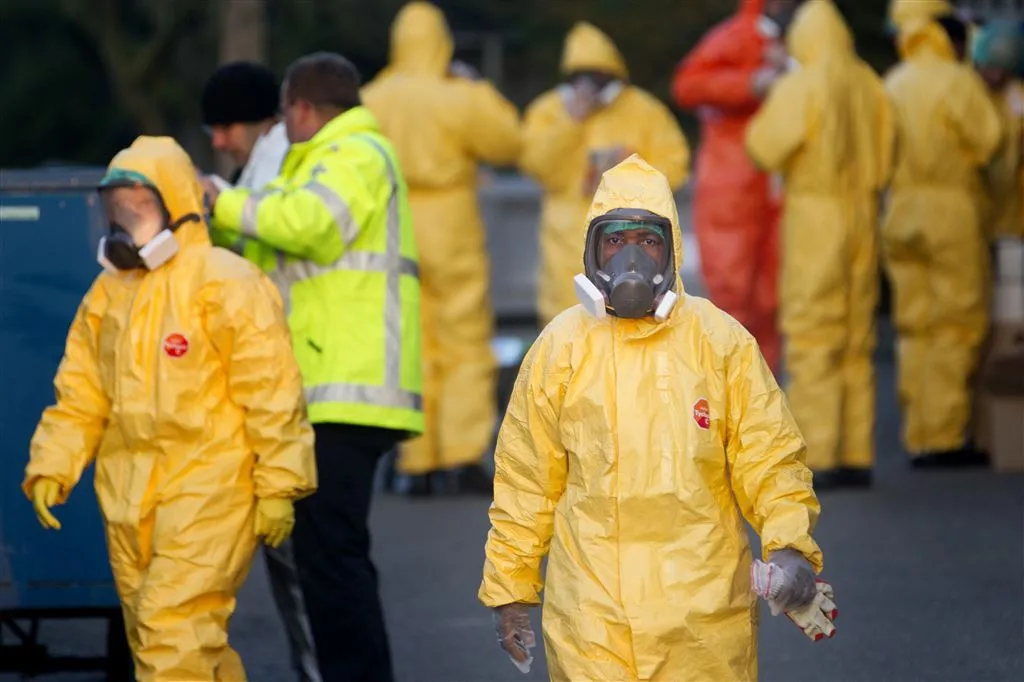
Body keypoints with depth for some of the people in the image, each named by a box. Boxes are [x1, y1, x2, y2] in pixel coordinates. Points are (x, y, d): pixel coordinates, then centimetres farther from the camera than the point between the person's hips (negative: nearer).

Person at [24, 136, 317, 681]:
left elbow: (272, 392, -10)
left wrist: (279, 487, -11)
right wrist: (51, 469, 4)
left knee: (173, 633, -15)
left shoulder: (225, 285, -9)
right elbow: (80, 396, 15)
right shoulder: (108, 293, 12)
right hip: (129, 500, 7)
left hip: (208, 493, -7)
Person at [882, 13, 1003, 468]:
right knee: (957, 322, -3)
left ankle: (918, 436, 8)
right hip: (949, 207, -6)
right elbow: (988, 139, -8)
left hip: (899, 209, 6)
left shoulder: (893, 84, 14)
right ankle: (944, 435, -7)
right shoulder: (957, 80, -6)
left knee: (915, 325, 9)